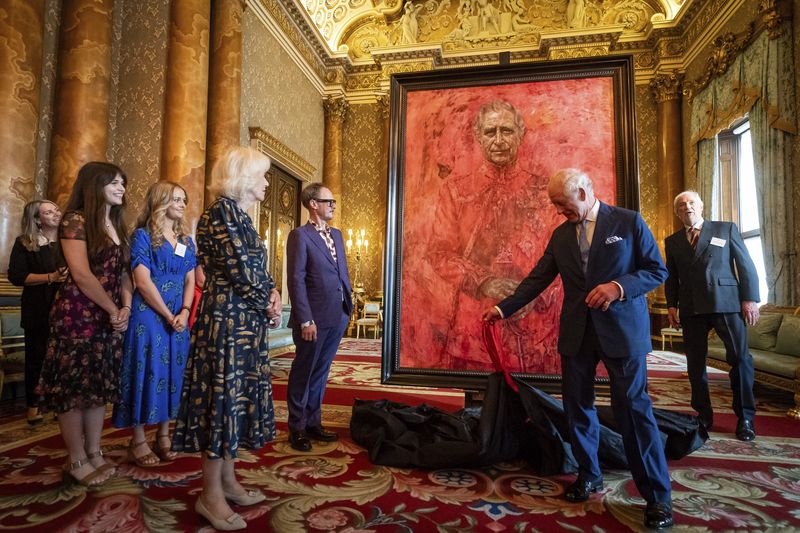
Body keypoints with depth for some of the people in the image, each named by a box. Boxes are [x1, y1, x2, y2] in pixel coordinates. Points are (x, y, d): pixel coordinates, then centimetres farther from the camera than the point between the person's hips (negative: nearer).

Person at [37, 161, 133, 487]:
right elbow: (81, 275, -16)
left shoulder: (116, 225, 14)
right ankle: (77, 460, 13)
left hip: (109, 317, 7)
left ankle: (94, 453, 23)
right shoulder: (75, 220, -9)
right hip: (78, 315, -7)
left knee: (100, 384, 12)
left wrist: (126, 308, -3)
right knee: (73, 386, 2)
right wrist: (113, 311, -11)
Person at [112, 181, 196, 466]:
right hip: (148, 315, -5)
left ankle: (164, 435, 22)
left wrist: (184, 313, -8)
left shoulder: (187, 241, 12)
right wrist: (168, 316, -13)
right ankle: (138, 440, 13)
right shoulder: (142, 235, -5)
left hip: (179, 316, 6)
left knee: (172, 372, 9)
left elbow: (190, 281, 8)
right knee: (146, 371, -1)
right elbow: (143, 282, -12)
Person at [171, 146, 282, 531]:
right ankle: (211, 494, 13)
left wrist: (273, 292, -1)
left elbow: (255, 268, 18)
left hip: (245, 320, 10)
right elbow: (238, 269, -19)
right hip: (227, 319, -10)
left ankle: (228, 480, 27)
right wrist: (269, 304, -5)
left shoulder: (240, 214, 16)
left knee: (237, 395, 14)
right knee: (224, 395, -2)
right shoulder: (222, 210, -13)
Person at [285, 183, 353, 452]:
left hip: (337, 317, 7)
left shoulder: (337, 234, 14)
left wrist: (348, 306, 9)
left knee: (320, 373, 17)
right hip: (314, 318, -7)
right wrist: (306, 320, -17)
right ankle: (297, 428, 23)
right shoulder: (299, 235, -8)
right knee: (303, 373, 8)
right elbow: (296, 280, -13)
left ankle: (313, 423, 31)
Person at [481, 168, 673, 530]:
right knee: (577, 406, 10)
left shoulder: (628, 222, -2)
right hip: (576, 333, 5)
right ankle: (589, 475, 28)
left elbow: (657, 270, -3)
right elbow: (537, 279, 10)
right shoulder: (560, 235, 10)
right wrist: (503, 308, 5)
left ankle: (657, 495, 13)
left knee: (633, 407, -2)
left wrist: (619, 286, -20)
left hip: (621, 329, -4)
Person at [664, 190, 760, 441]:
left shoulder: (726, 229, 8)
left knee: (740, 358, -3)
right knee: (695, 363, 5)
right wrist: (671, 305, 4)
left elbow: (746, 265, 4)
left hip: (726, 302, -2)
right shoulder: (672, 241, 13)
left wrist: (750, 299, -5)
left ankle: (745, 417, 11)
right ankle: (704, 414, 17)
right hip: (691, 308, 2)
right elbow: (671, 277, 14)